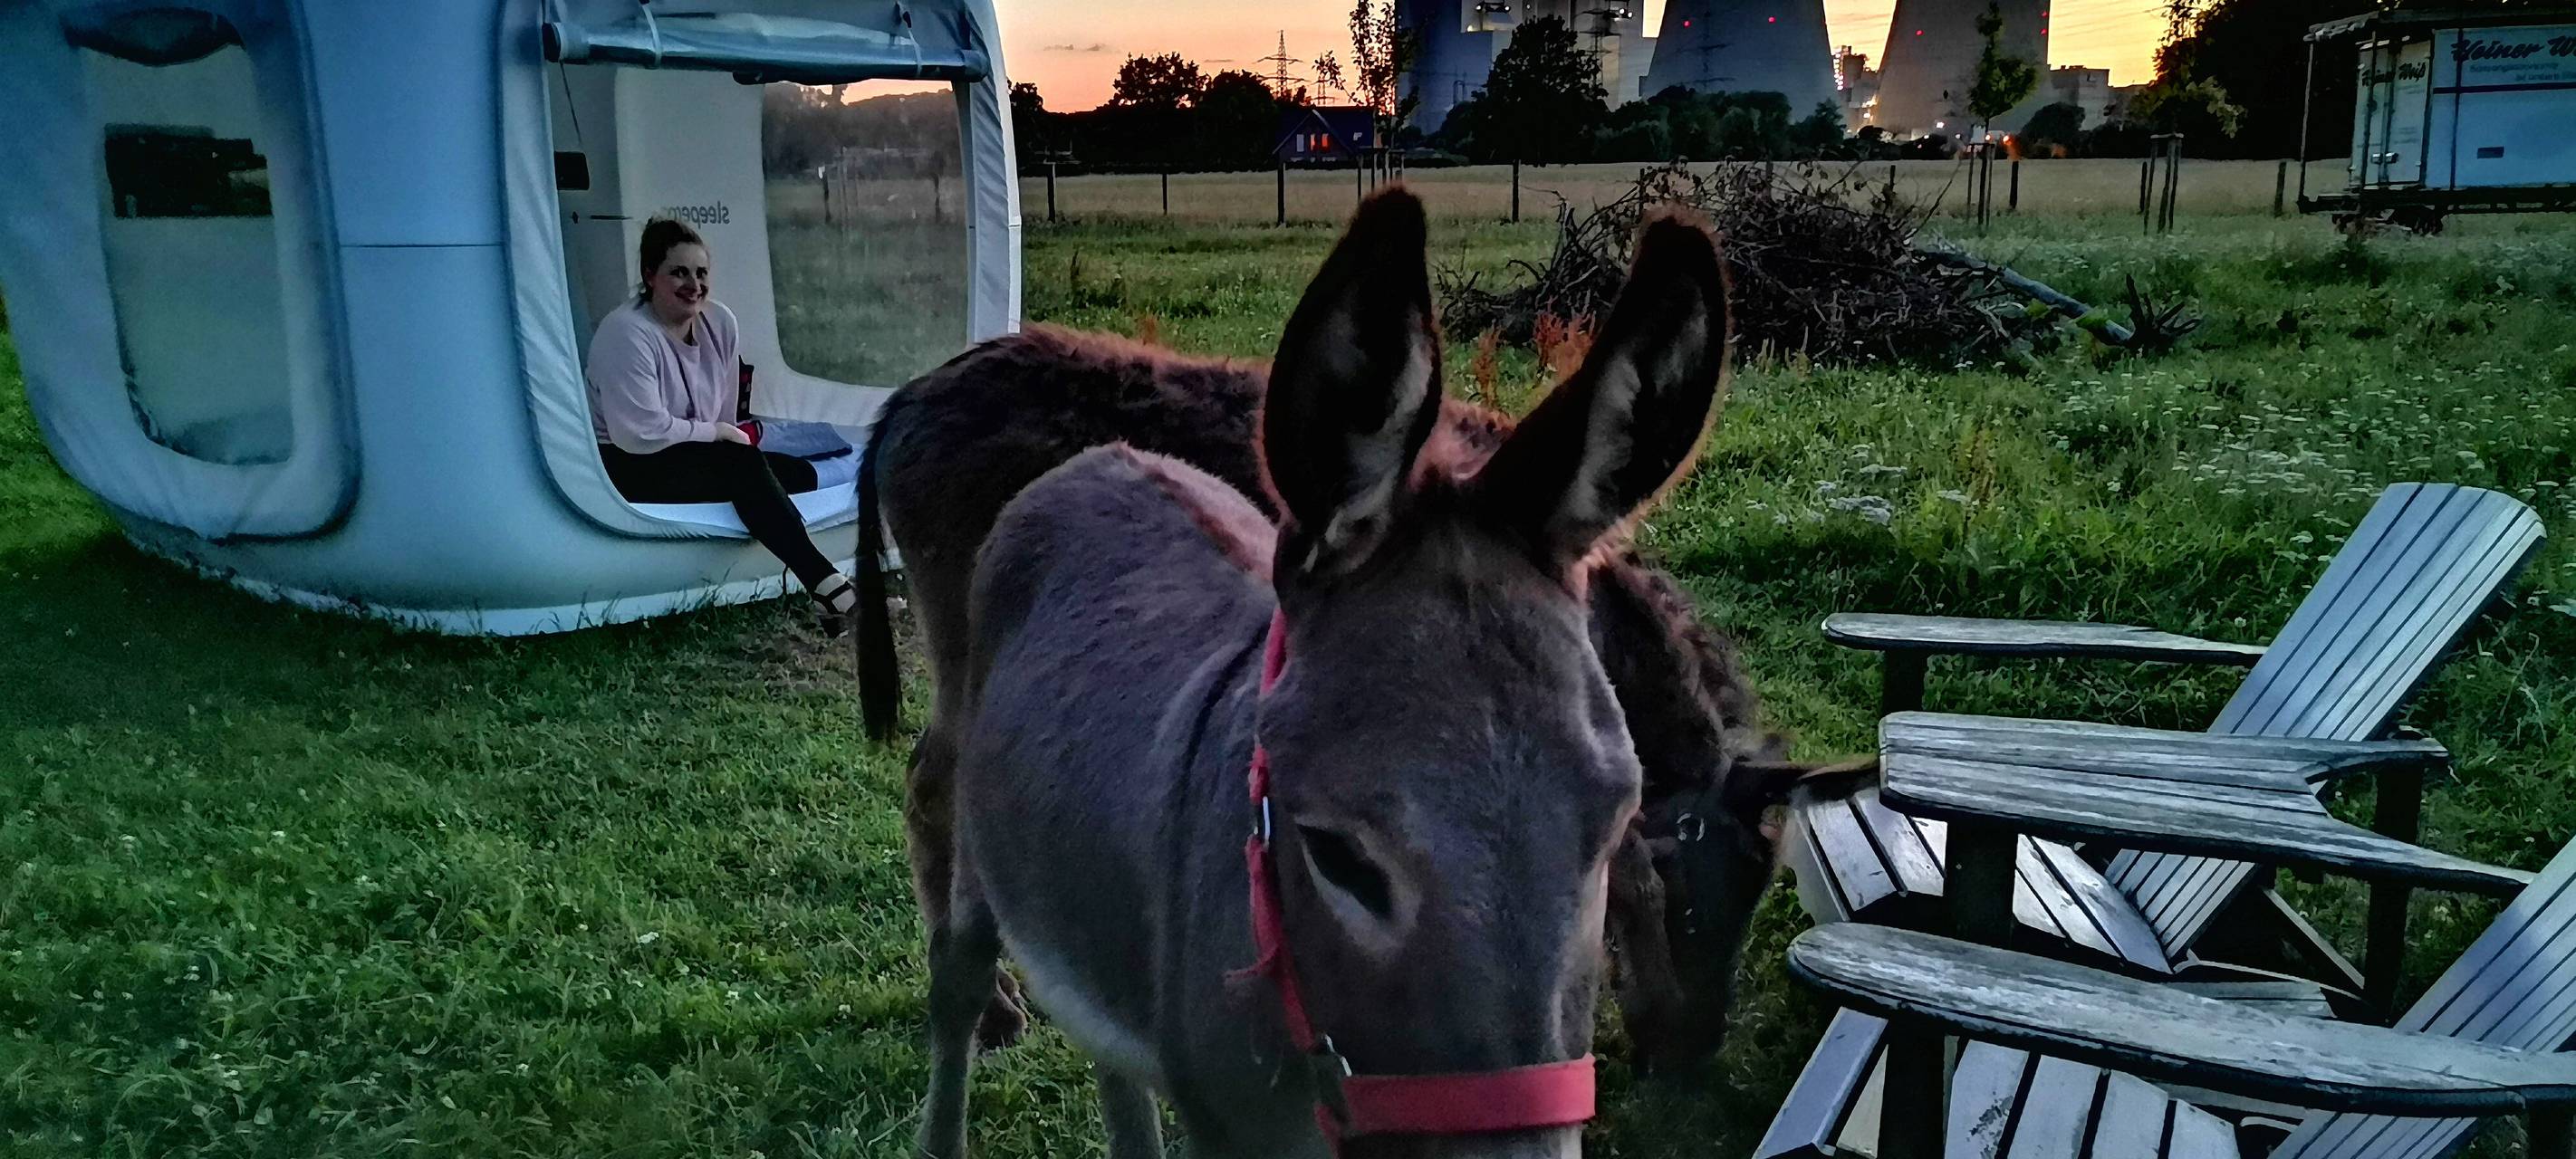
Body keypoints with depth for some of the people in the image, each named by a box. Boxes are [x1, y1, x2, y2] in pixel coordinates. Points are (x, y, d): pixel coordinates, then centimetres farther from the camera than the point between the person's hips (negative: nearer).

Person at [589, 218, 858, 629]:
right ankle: (826, 584, -39)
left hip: (694, 455, 9)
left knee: (798, 473, -8)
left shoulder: (720, 321, 3)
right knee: (744, 464, -30)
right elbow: (642, 432, -25)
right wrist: (719, 433, -15)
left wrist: (727, 434, -3)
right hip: (628, 468, -9)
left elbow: (725, 411, 14)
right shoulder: (626, 334, -20)